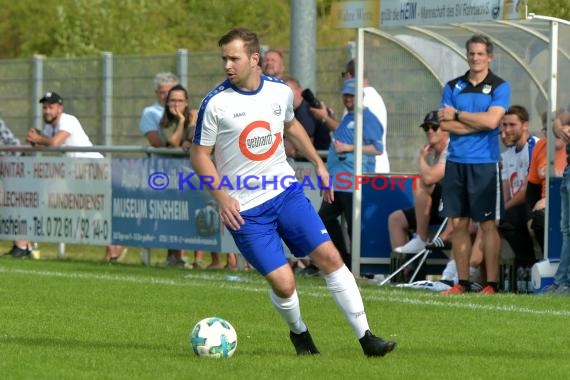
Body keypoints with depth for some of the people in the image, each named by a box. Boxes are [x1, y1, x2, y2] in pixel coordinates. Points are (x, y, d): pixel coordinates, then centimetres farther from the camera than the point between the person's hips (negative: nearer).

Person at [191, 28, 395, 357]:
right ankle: (299, 332, 21)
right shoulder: (216, 103, -12)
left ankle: (366, 337, 1)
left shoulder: (281, 92, 1)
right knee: (283, 283, -11)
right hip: (244, 209, -4)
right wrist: (222, 198, -16)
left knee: (329, 256, -7)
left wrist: (318, 163, 20)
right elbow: (200, 155, -4)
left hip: (286, 192, 4)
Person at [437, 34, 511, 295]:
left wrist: (457, 115, -5)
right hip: (456, 162, 4)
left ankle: (492, 283, -1)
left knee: (487, 224, -4)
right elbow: (444, 123, 0)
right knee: (458, 224, 5)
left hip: (484, 163, -4)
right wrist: (477, 124, -9)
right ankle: (462, 282, 10)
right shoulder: (453, 87, 10)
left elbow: (492, 120, -14)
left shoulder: (499, 87, 0)